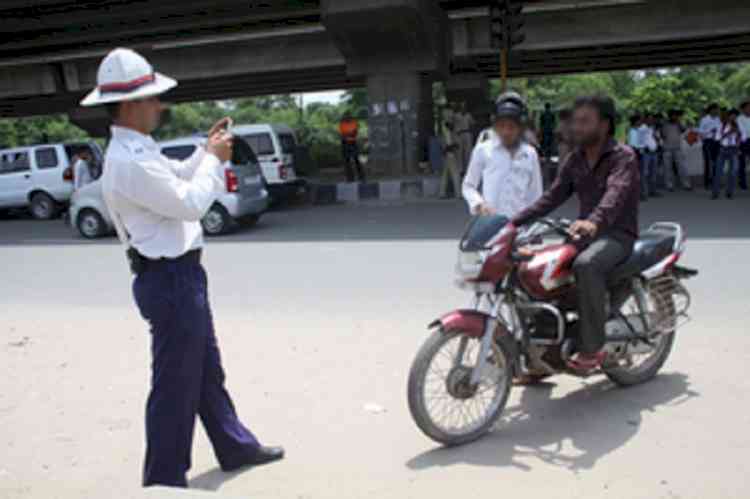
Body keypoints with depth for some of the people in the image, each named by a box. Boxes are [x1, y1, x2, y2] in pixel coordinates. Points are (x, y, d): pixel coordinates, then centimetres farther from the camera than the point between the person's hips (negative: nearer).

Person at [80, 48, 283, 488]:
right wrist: (215, 159, -9)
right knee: (176, 385, 2)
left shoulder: (138, 150, 11)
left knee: (208, 370, 21)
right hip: (168, 281, -11)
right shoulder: (129, 161, -23)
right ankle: (164, 477, 18)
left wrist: (207, 151, 13)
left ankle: (236, 447, 37)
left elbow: (176, 179, 26)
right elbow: (190, 203, -22)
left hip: (181, 275, 11)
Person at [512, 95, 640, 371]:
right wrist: (514, 222, -4)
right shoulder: (575, 160, 13)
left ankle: (592, 348, -27)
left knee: (586, 265, -38)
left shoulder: (623, 157, -10)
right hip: (584, 232, 7)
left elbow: (616, 195, -29)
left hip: (617, 234, -7)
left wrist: (594, 222, -50)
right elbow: (552, 197, 9)